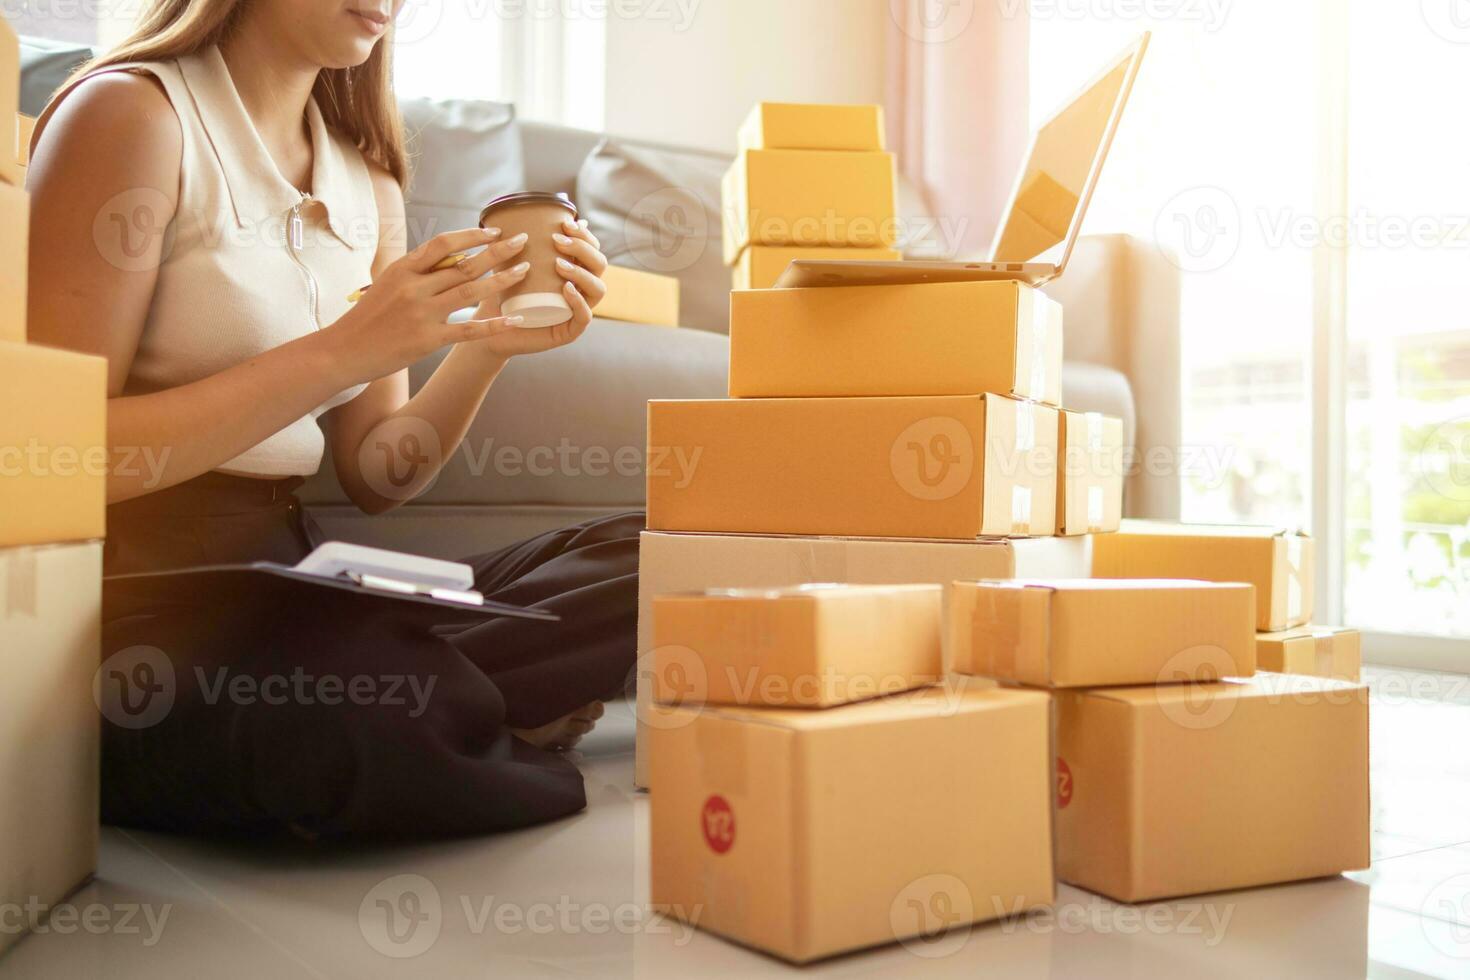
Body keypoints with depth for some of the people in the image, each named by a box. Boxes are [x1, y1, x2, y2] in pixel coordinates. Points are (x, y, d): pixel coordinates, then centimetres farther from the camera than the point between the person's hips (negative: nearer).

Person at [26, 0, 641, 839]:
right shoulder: (132, 112, -5)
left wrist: (490, 346, -7)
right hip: (133, 589, -6)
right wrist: (345, 351, -19)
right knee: (411, 719, -36)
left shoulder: (368, 178, 14)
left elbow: (375, 477, 11)